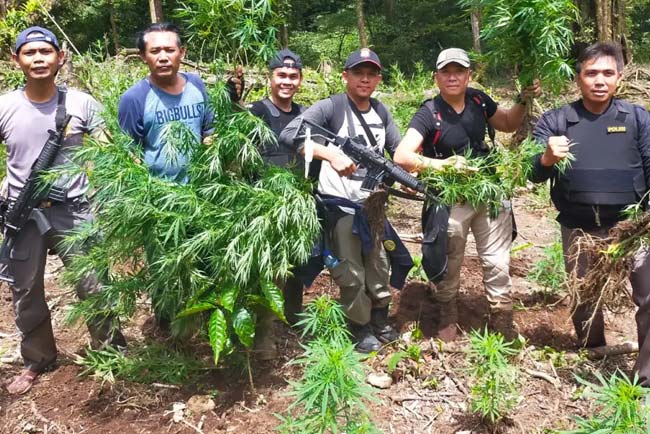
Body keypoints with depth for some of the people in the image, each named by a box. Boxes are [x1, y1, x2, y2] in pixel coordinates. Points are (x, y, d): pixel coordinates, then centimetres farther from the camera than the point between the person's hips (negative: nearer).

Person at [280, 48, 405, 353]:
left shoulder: (381, 111, 8)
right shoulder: (330, 107, -14)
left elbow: (398, 149, 13)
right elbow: (289, 135, -26)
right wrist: (331, 154, -37)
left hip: (373, 202, 7)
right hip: (339, 205, -6)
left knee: (379, 265, 18)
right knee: (350, 273, 2)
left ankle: (380, 321, 37)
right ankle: (360, 328, 23)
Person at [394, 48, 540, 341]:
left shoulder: (479, 100, -2)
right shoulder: (429, 114, -17)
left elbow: (509, 124, 16)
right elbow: (401, 156, -28)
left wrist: (524, 100, -1)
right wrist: (443, 164, -38)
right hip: (452, 201, -4)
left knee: (498, 264, 10)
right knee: (449, 267, 14)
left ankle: (503, 328, 28)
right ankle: (447, 320, 38)